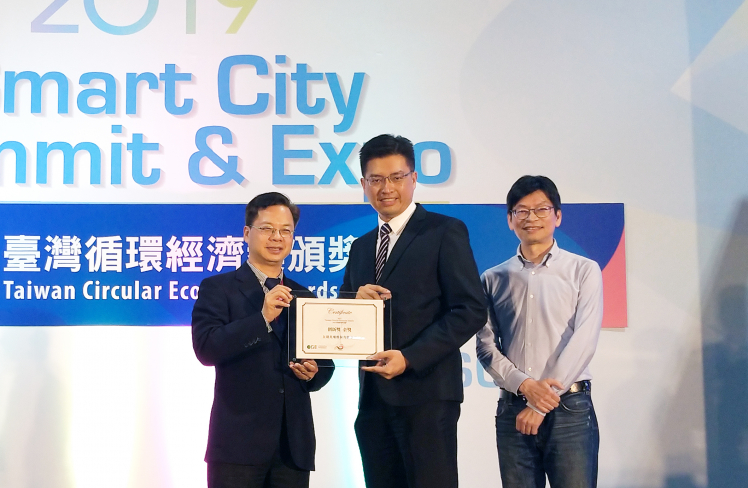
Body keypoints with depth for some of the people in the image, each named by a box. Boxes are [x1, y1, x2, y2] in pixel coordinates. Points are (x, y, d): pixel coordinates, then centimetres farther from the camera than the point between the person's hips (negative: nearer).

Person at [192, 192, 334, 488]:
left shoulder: (305, 297, 14)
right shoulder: (217, 288, 1)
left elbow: (325, 361, 18)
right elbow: (206, 349, -12)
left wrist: (314, 373, -5)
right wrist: (263, 317, -20)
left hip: (294, 445, 4)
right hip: (238, 442, -4)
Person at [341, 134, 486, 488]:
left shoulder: (445, 232, -2)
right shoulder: (360, 248, 17)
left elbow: (471, 310, -10)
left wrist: (410, 358, -17)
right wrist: (356, 300, -4)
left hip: (426, 392, -6)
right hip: (373, 396, 6)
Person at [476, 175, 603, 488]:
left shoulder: (584, 271, 3)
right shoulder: (493, 279, 10)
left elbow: (583, 340, -6)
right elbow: (486, 345, 5)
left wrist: (542, 404, -10)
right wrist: (525, 385, -12)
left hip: (570, 408, -2)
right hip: (512, 409, 2)